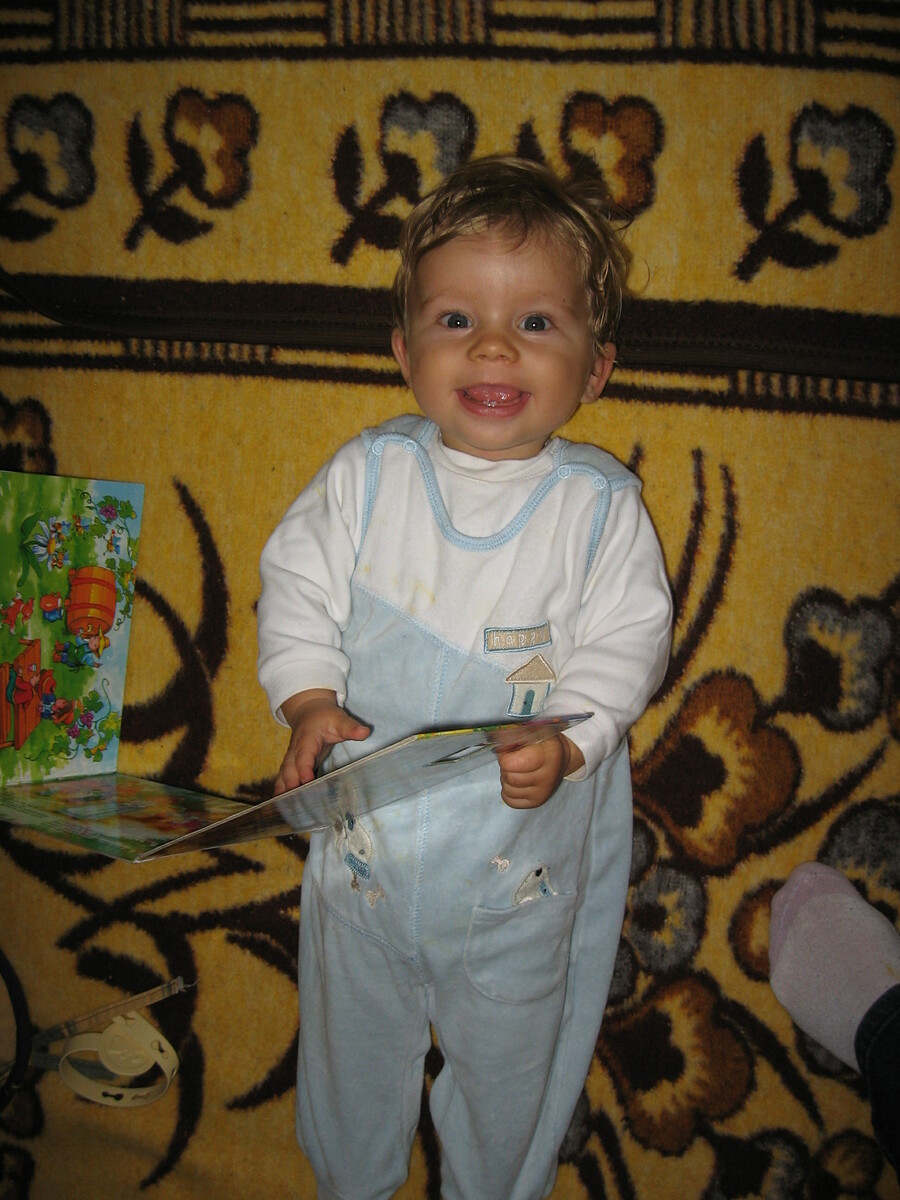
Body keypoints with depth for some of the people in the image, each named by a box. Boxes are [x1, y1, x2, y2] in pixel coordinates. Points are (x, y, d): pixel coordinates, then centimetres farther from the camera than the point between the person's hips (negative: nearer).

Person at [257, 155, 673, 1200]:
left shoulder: (601, 503, -12)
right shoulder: (364, 475, -9)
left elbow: (625, 643, -10)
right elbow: (298, 588, -4)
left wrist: (566, 742, -25)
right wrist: (309, 701, -18)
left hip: (522, 858, -1)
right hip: (365, 838, 2)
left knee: (510, 1057, 21)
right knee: (352, 1040, 25)